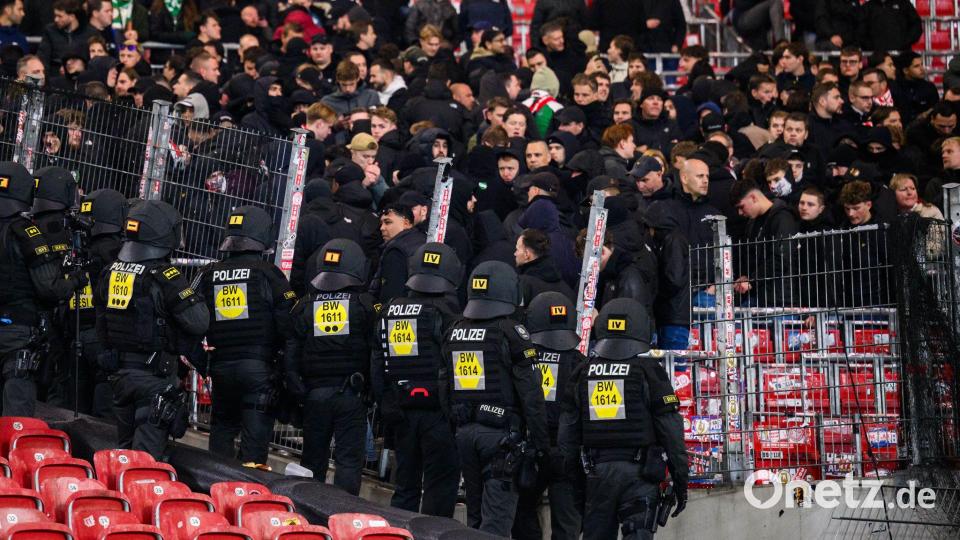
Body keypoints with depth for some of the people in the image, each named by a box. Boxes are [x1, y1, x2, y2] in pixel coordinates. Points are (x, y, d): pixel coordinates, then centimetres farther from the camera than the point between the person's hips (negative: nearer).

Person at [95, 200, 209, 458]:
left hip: (118, 371, 7)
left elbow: (101, 327, 15)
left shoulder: (110, 273, 6)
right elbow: (199, 323, -20)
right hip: (155, 376, -7)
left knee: (123, 449, 18)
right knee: (146, 456, -6)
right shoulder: (165, 277, -17)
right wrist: (195, 298, 0)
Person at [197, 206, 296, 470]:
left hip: (221, 366, 4)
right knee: (255, 435, -3)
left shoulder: (209, 275, 5)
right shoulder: (268, 274, -8)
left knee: (222, 428, 18)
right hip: (259, 367, -4)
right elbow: (288, 323, -10)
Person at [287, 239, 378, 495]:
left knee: (313, 458, 13)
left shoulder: (304, 306, 5)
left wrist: (295, 391, 9)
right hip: (351, 394, -3)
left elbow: (290, 353, 5)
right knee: (349, 459, 0)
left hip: (314, 394, 3)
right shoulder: (365, 305, -3)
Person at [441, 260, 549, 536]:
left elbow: (444, 391, 14)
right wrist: (541, 444, -7)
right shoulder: (511, 332, -10)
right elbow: (530, 392, -12)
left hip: (465, 431, 6)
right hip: (502, 433, -6)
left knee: (475, 515, 16)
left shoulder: (454, 333, 10)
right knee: (497, 519, -7)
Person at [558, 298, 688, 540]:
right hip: (638, 472, -3)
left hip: (596, 473, 3)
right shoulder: (649, 372, -4)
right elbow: (671, 430, -4)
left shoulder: (582, 374, 8)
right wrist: (680, 480, 3)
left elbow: (567, 432, 9)